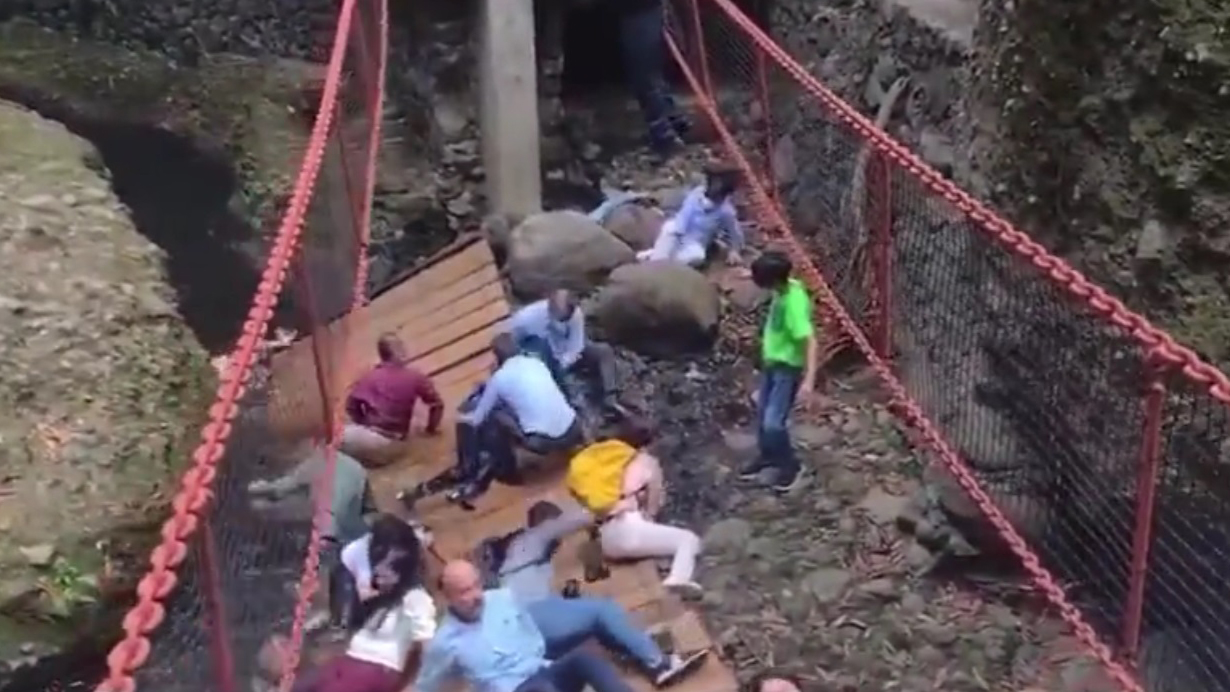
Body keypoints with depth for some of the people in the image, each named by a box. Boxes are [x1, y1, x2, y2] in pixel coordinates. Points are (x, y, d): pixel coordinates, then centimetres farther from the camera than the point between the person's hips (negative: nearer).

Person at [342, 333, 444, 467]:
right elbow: (437, 404, 4)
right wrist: (432, 428, 21)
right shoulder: (416, 377, -1)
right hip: (393, 446, 3)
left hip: (373, 438, -3)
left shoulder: (370, 377, 0)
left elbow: (351, 405, 4)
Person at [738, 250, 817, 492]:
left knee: (773, 422, -8)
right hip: (771, 362, 9)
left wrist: (809, 380, -41)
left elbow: (810, 342, -36)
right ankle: (768, 456, 41)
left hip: (788, 368, -9)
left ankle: (791, 465, 15)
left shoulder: (794, 303, -32)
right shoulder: (783, 288, -7)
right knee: (762, 415, 19)